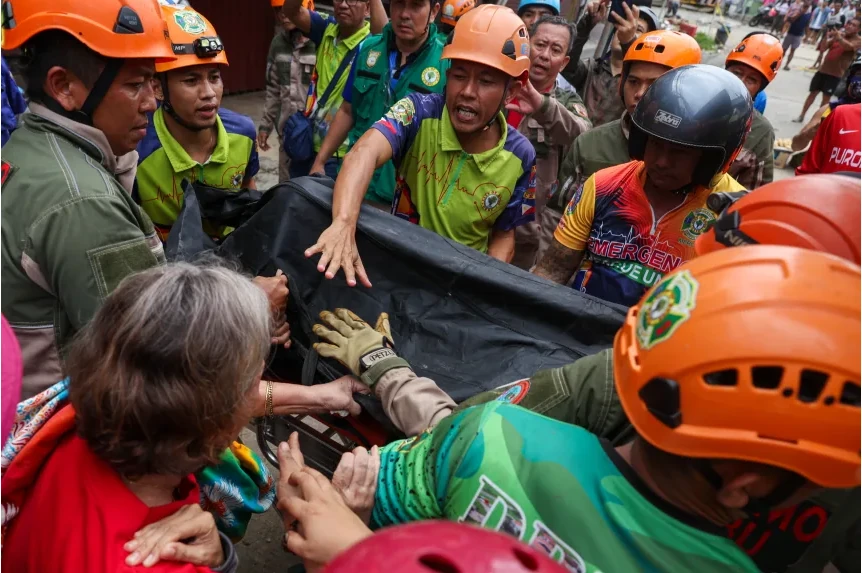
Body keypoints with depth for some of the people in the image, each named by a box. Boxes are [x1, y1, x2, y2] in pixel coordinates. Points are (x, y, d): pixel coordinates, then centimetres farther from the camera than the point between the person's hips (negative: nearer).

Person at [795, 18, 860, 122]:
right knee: (813, 93, 8)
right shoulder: (839, 35, 10)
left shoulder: (857, 40, -6)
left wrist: (839, 37, -47)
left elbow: (848, 46, -29)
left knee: (826, 97, -4)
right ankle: (801, 116, 17)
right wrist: (826, 36, -17)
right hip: (823, 69, 4)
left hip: (835, 74, -4)